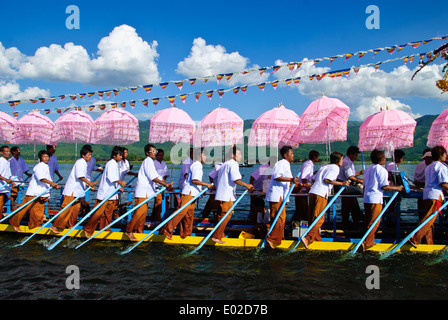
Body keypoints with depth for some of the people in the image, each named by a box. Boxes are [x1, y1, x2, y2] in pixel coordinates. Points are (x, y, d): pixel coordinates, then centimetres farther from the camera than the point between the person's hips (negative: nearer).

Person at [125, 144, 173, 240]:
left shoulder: (150, 162, 19)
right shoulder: (148, 161, -11)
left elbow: (156, 176, 21)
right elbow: (153, 177, -18)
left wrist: (166, 184, 13)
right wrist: (165, 184, -17)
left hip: (146, 191, 10)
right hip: (142, 191, -10)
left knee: (143, 212, 13)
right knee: (139, 212, -9)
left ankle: (139, 231, 19)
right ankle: (129, 230, 0)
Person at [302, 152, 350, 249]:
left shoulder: (324, 167, 25)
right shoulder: (335, 168, 2)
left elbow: (314, 179, 23)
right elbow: (327, 180, -12)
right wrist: (342, 184, -9)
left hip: (313, 192, 8)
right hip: (321, 194, -8)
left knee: (314, 217, 12)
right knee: (319, 218, -6)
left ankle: (316, 238, 19)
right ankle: (308, 238, -17)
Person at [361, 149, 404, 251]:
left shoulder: (368, 170, 15)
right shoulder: (382, 170, -7)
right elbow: (384, 187, -11)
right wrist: (397, 188, 0)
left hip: (366, 198, 8)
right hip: (376, 199, -8)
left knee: (368, 220, 13)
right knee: (374, 222, -4)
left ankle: (371, 241, 19)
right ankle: (366, 242, -9)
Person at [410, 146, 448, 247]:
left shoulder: (428, 167, 21)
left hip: (426, 194, 9)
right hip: (435, 195, -9)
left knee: (429, 220, 9)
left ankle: (429, 243, 11)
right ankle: (415, 238, -19)